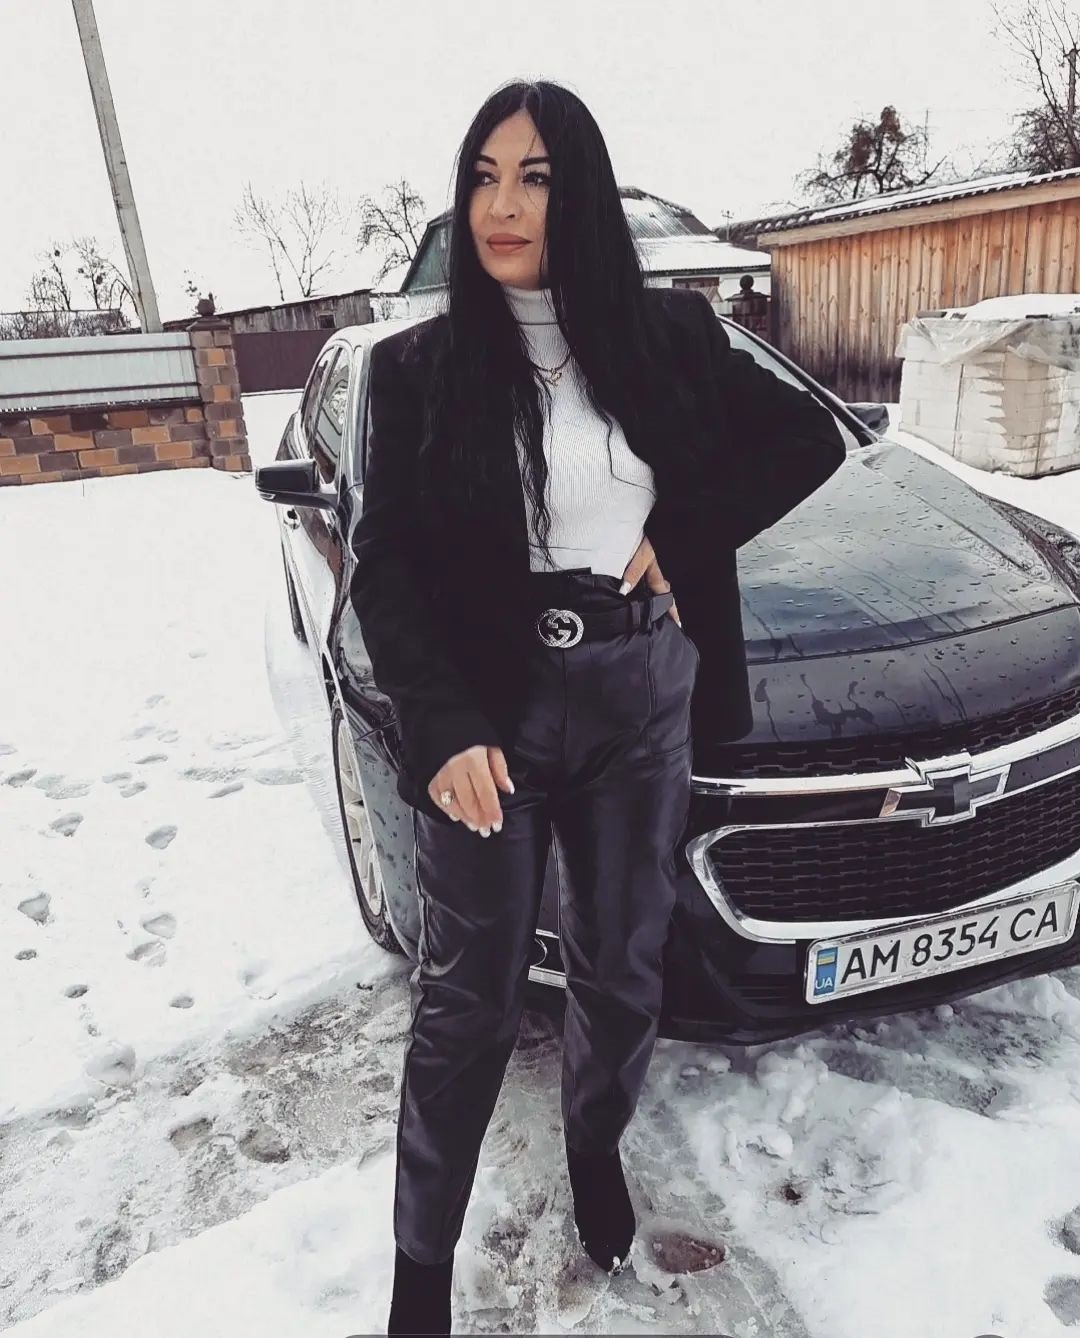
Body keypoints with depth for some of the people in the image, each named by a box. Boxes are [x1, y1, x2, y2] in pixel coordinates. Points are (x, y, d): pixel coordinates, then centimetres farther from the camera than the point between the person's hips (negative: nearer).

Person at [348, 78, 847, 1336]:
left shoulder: (668, 334, 2)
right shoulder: (417, 364, -2)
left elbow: (809, 436, 7)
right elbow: (384, 567, -5)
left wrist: (682, 534, -7)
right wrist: (444, 729, -18)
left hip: (643, 696, 2)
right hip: (490, 709, -1)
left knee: (622, 966, 17)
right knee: (466, 998, 8)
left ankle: (596, 1145, 48)